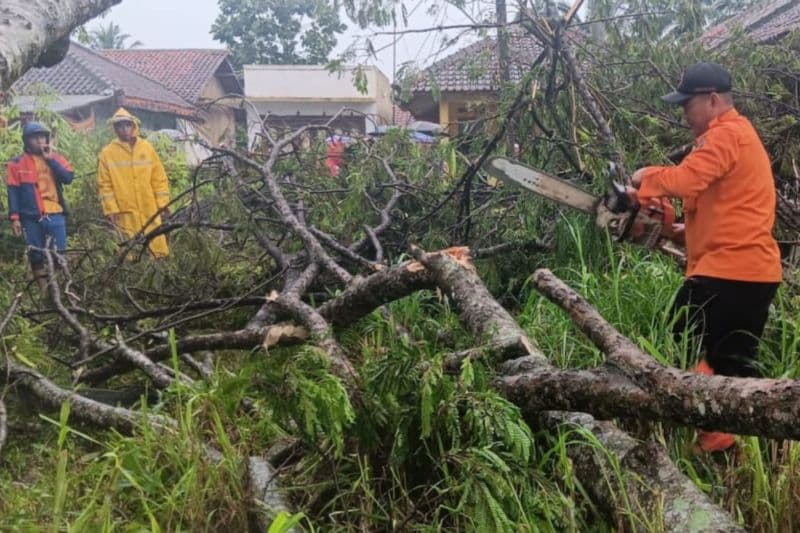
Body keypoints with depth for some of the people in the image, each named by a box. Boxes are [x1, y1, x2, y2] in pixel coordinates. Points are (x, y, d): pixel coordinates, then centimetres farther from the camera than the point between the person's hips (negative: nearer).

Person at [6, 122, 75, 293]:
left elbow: (68, 178, -7)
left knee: (58, 254, 0)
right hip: (31, 217, 0)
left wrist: (50, 159, -10)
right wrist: (14, 218, -5)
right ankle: (45, 292, 12)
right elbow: (13, 192, 2)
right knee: (36, 256, 4)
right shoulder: (16, 163, 4)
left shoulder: (56, 158, 9)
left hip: (54, 215, 1)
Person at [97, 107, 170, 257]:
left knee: (158, 249, 2)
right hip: (125, 212, -1)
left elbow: (159, 177, 8)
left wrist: (162, 202, 4)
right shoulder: (107, 153, 2)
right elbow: (105, 185, 1)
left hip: (150, 209, 2)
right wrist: (111, 210, -6)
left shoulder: (147, 147, 7)